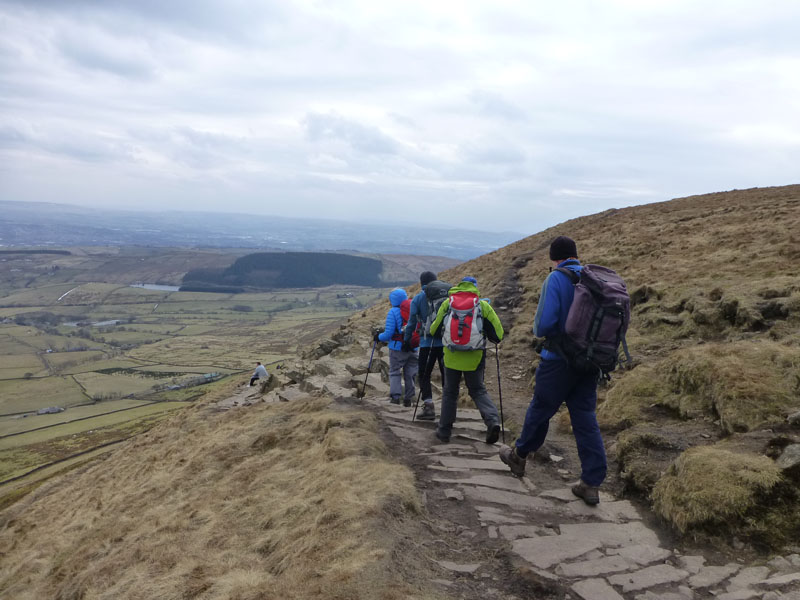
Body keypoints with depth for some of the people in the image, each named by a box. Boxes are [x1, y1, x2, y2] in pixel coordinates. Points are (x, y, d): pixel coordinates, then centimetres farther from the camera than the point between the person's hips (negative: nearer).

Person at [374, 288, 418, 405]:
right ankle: (408, 398, 15)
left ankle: (395, 396, 1)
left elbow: (388, 334, -15)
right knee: (410, 373, 13)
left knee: (394, 372, 9)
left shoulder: (393, 312, -12)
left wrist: (378, 337, 3)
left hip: (398, 348, -4)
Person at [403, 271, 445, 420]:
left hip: (427, 342, -2)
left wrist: (406, 340, 12)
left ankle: (429, 406, -4)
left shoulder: (418, 298, 0)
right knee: (446, 374, 10)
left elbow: (412, 322, 2)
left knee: (424, 375, 6)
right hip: (445, 342, 2)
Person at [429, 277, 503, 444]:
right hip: (474, 357, 0)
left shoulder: (447, 303, 2)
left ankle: (444, 431, 18)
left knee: (450, 392, 13)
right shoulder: (483, 305, 0)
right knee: (478, 391, 14)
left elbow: (434, 330, 7)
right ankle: (493, 421, -8)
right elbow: (498, 334, -2)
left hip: (451, 356, 0)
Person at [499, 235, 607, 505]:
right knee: (586, 418, 9)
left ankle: (519, 456, 33)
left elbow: (544, 323, -21)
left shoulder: (555, 279, -13)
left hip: (558, 361, -5)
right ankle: (591, 483, 10)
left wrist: (539, 330, 1)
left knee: (540, 410, 12)